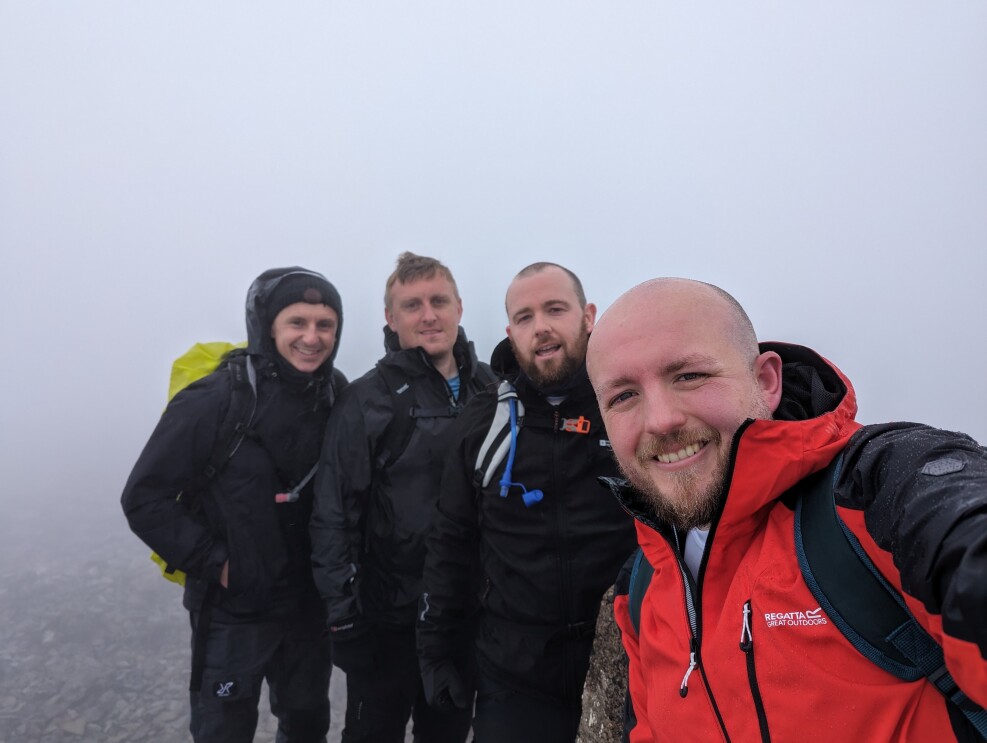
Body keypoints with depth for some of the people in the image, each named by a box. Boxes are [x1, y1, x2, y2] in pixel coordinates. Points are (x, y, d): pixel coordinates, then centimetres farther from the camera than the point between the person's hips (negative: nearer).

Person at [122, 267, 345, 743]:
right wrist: (212, 563, -15)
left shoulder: (338, 397, -6)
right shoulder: (213, 401, -20)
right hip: (232, 610, -4)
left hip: (310, 604, 4)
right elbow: (145, 498, -14)